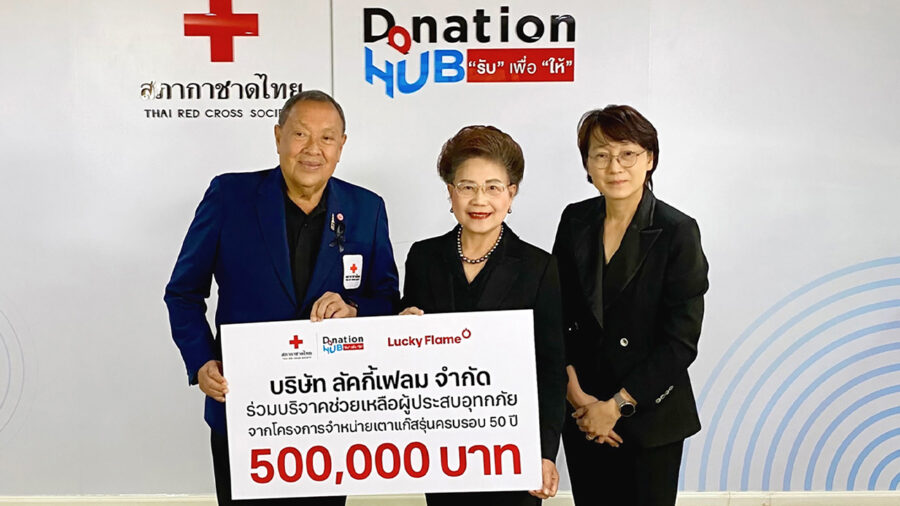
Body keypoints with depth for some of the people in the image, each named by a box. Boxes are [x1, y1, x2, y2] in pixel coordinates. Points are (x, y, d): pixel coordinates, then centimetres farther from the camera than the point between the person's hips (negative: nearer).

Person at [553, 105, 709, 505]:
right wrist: (574, 391, -8)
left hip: (650, 418, -3)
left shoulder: (677, 232, -12)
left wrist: (616, 406, -13)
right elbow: (558, 314, 3)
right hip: (581, 415, 3)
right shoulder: (575, 221, 0)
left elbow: (681, 341, -13)